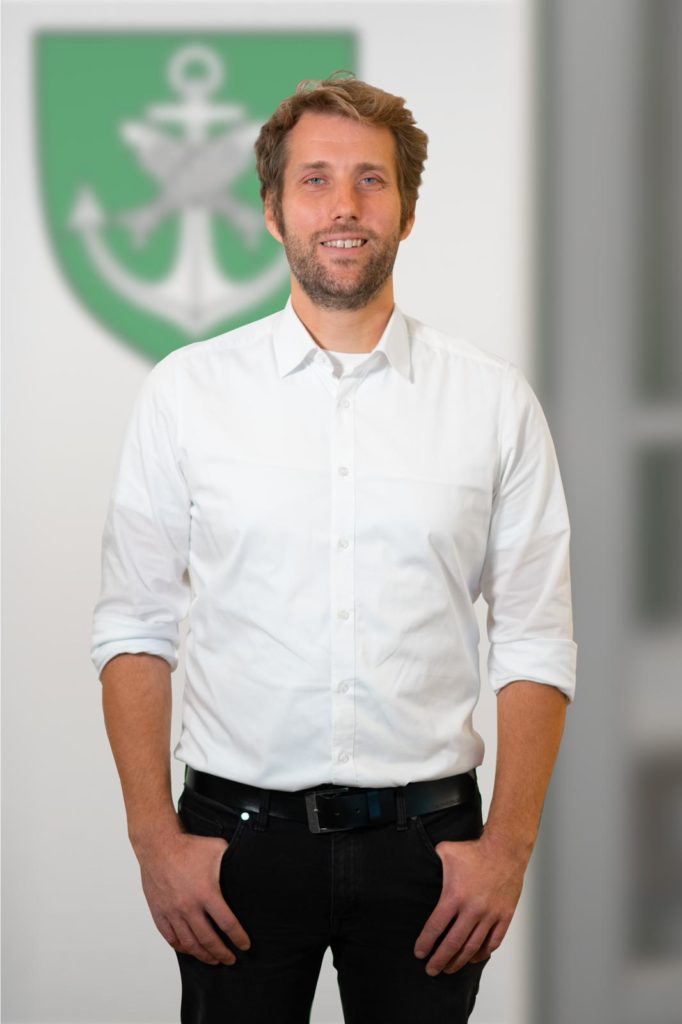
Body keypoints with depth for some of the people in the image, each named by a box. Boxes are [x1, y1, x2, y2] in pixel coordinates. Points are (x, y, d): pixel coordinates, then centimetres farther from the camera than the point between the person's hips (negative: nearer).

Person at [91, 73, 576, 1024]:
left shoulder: (495, 399, 3)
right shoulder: (188, 390, 2)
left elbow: (536, 641, 2)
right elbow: (134, 628, 3)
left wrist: (508, 845, -6)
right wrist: (156, 837, -6)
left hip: (426, 834, 0)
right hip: (239, 829, 0)